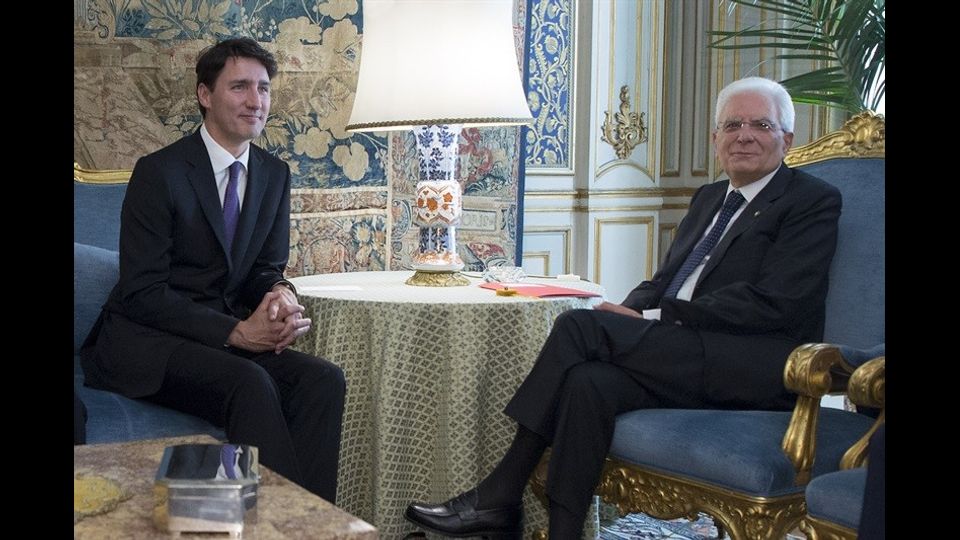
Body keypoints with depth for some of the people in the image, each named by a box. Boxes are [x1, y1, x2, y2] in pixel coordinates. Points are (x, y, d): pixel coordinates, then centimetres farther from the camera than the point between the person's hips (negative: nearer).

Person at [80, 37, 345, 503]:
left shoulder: (274, 175, 8)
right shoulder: (159, 171, -11)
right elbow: (142, 292, -15)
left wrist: (282, 294, -13)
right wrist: (236, 332, -23)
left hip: (228, 336, 6)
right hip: (145, 342, -6)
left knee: (324, 379, -21)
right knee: (251, 384, -34)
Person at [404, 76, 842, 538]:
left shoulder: (814, 201, 1)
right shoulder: (709, 197, 24)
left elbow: (772, 304, -12)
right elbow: (663, 282, 21)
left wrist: (650, 319, -15)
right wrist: (626, 314, -5)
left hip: (757, 368, -6)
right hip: (684, 354, 6)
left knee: (580, 326, -22)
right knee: (589, 382, -27)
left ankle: (498, 497, -16)